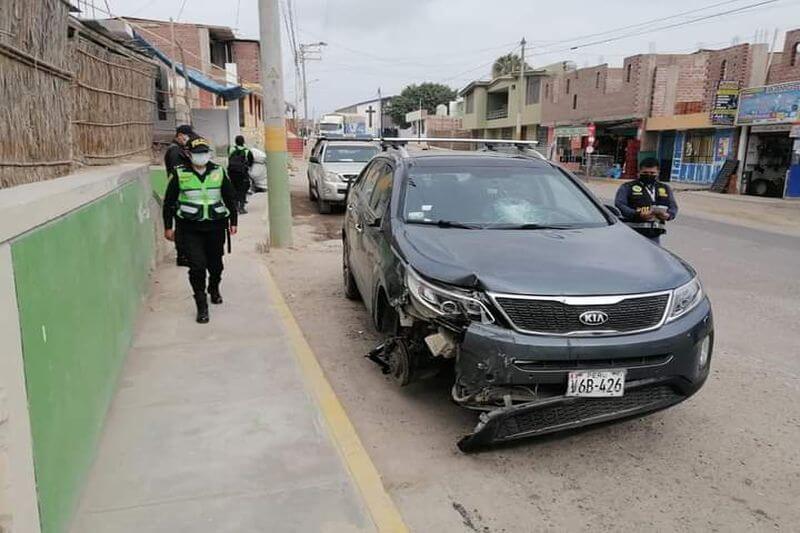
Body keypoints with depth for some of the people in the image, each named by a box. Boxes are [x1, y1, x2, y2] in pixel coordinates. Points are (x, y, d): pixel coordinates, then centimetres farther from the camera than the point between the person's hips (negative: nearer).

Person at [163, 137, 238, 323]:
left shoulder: (219, 172, 3)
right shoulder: (180, 174, -3)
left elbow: (230, 198, 12)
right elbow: (169, 201, 5)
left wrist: (233, 222, 11)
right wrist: (168, 227, 4)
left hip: (215, 226, 3)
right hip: (189, 229, -2)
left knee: (216, 263, 14)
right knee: (197, 265, -11)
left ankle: (214, 289, 45)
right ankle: (201, 306, 0)